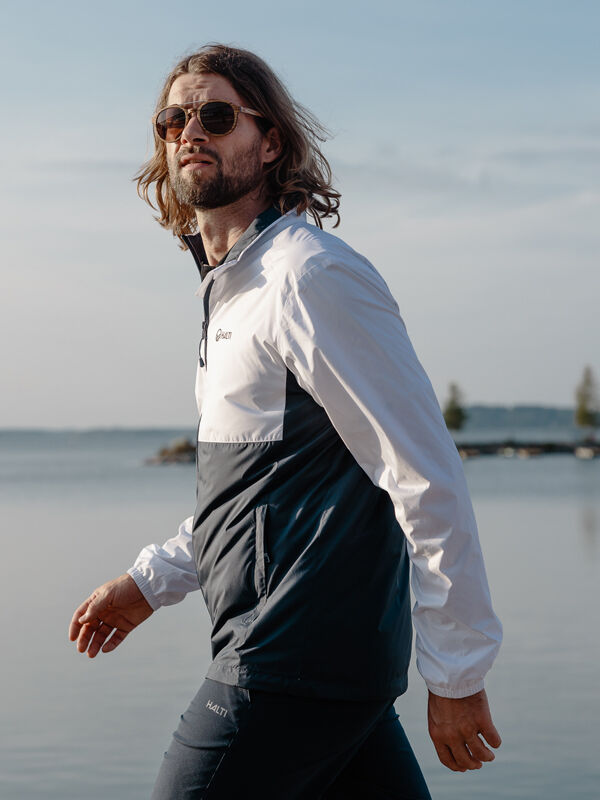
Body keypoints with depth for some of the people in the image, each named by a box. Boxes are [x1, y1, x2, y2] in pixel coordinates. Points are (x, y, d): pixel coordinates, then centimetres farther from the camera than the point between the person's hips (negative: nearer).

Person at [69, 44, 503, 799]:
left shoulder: (311, 277, -14)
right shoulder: (232, 285, 17)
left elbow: (429, 479, -17)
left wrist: (457, 671, -15)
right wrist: (150, 581, 23)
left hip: (296, 664, -9)